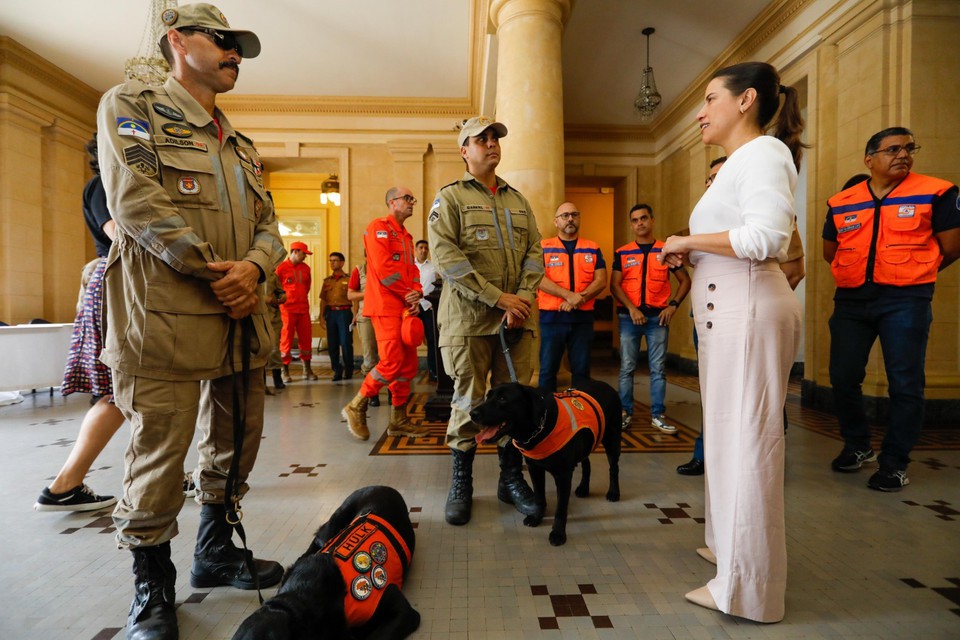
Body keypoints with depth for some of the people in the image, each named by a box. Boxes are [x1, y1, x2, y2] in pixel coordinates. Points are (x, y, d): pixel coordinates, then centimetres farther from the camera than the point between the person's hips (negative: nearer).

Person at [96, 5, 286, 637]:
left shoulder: (241, 146, 23)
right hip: (167, 317, -6)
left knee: (236, 446, 14)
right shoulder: (130, 105, 5)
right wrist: (214, 271, -14)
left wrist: (253, 267, -8)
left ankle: (216, 549, 35)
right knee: (159, 454, 1)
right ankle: (153, 588, 23)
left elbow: (268, 223, 14)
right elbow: (135, 200, -11)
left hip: (242, 318, 7)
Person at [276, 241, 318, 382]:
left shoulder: (306, 268, 11)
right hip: (287, 309, -5)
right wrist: (282, 298, 0)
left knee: (306, 339, 6)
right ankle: (285, 371, 10)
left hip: (303, 309, 5)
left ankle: (307, 369, 15)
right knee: (286, 340, 1)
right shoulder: (281, 268, -4)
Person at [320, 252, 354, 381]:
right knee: (332, 344, 5)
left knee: (346, 343, -2)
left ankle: (348, 370, 13)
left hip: (344, 312, -4)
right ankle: (337, 371, 16)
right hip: (330, 313, 4)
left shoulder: (348, 279, 0)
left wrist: (354, 316, -12)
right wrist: (321, 316, 6)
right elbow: (323, 300, 14)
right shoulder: (327, 280, 14)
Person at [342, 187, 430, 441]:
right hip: (386, 306, -9)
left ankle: (398, 420, 16)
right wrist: (408, 294, -9)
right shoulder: (379, 227, -4)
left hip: (406, 308, 9)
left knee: (408, 364, 7)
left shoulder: (406, 236, 23)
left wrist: (416, 296, -2)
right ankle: (356, 407, 5)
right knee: (392, 362, -15)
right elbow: (383, 268, -15)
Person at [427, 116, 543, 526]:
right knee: (468, 401, 3)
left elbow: (534, 251, 10)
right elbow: (445, 255, -10)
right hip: (469, 318, -4)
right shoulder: (450, 196, 4)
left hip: (517, 317, 4)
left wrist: (521, 299, -7)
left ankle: (511, 478, 24)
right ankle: (461, 484, 20)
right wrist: (498, 297, -15)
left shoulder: (518, 200, 19)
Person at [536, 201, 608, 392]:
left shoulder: (593, 249, 11)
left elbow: (601, 281, 2)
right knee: (548, 369, 3)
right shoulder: (543, 247, 4)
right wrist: (569, 295, -20)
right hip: (551, 317, -2)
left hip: (583, 317, 2)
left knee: (582, 370, 9)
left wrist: (579, 299, -14)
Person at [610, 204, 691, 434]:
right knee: (626, 367, 3)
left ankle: (658, 415, 13)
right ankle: (625, 412, 13)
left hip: (658, 317, 0)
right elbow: (614, 285, -1)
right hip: (629, 316, 0)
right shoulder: (622, 253, 5)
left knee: (658, 368, 3)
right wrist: (632, 308, -13)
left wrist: (673, 305, -3)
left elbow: (685, 280, 10)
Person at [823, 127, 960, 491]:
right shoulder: (841, 202, 8)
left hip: (904, 301, -2)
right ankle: (857, 446, 25)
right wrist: (861, 273, 11)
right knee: (843, 378, 5)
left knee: (905, 385, 0)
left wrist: (912, 274, 11)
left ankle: (895, 463, 15)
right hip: (851, 300, 3)